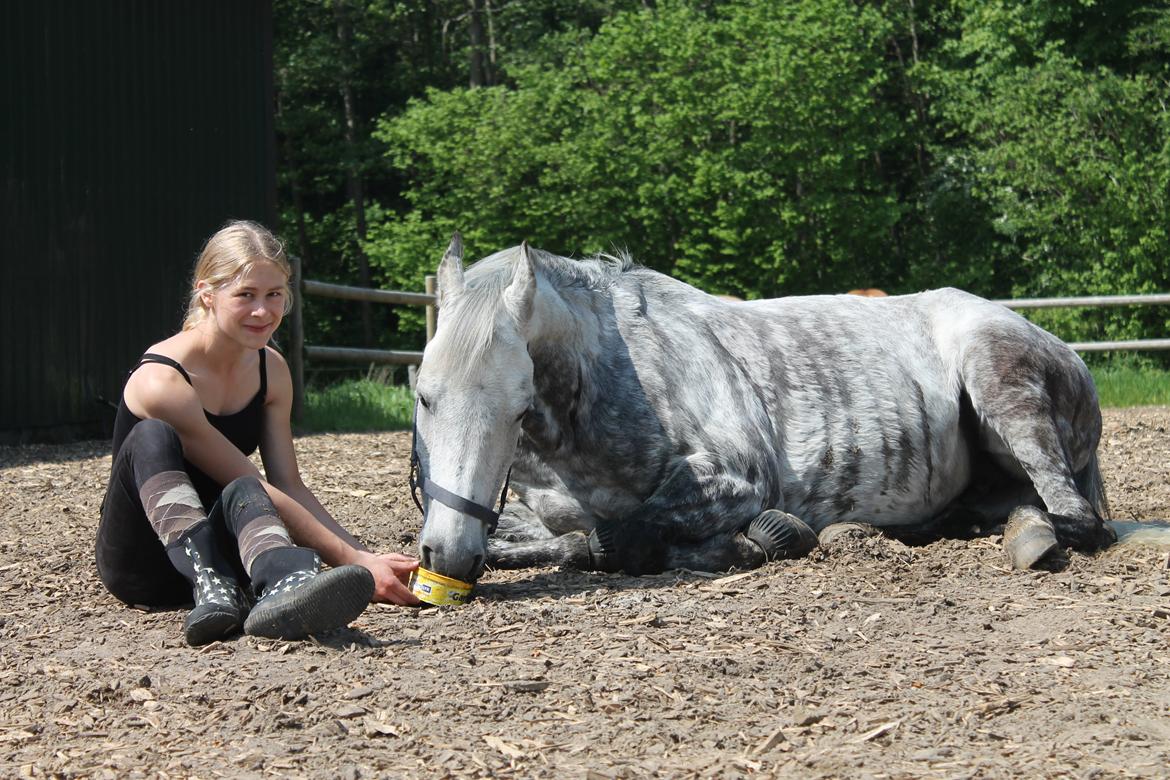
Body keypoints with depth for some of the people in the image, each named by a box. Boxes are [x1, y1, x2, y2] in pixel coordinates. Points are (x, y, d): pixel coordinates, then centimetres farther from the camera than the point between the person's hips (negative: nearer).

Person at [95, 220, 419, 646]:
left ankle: (286, 585, -70)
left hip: (221, 547, 4)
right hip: (139, 563, -4)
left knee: (241, 498, -33)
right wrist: (354, 560, -23)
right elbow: (258, 490, -21)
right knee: (152, 438, -33)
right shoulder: (162, 382, -21)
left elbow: (290, 486, 3)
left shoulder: (271, 370, 4)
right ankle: (211, 586, -57)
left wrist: (363, 556, -11)